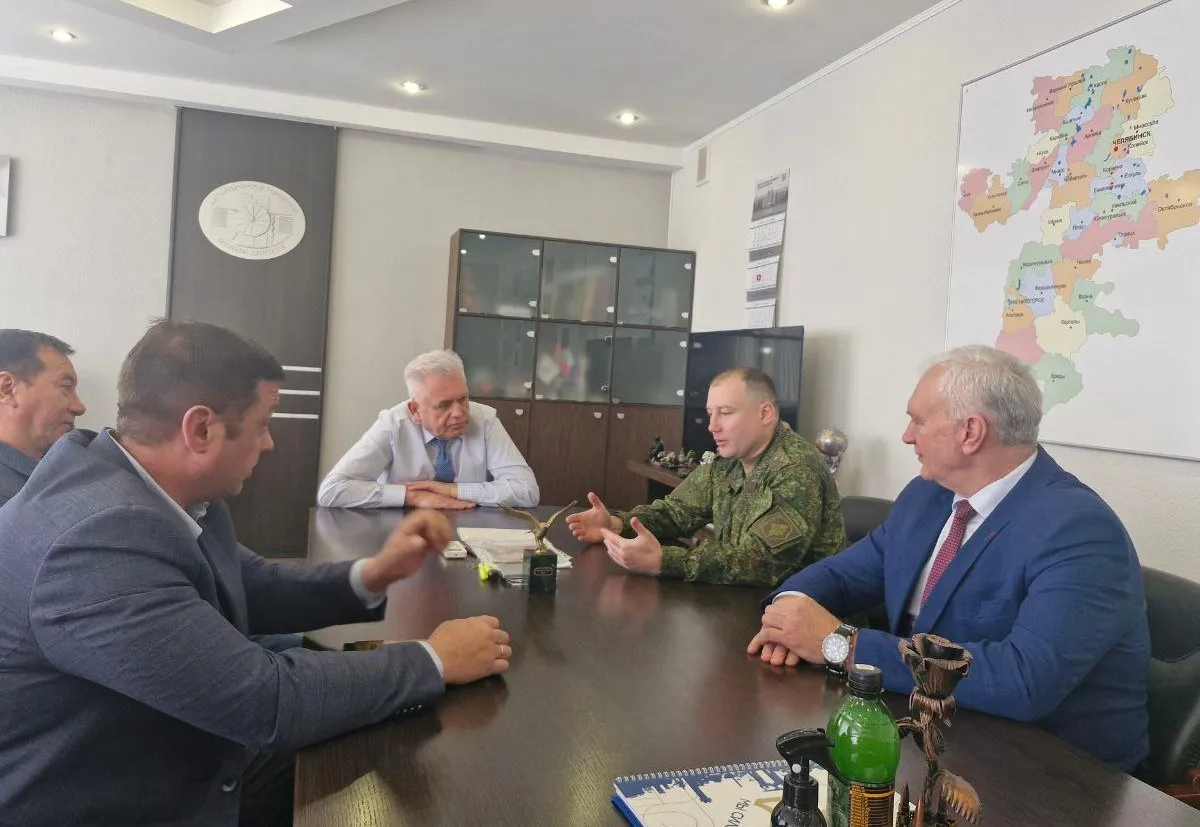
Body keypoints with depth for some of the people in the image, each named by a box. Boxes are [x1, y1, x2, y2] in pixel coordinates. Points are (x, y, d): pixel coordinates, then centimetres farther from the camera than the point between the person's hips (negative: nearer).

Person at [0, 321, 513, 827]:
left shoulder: (168, 495, -4)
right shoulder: (100, 537, -31)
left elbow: (253, 592, 11)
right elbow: (268, 700, -30)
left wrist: (371, 576, -5)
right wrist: (433, 662, -19)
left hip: (197, 768, 7)